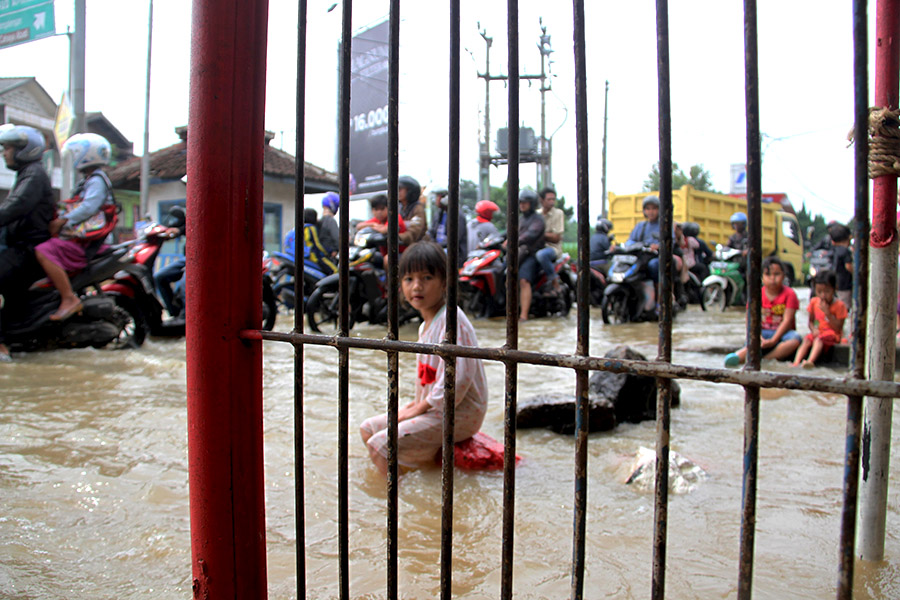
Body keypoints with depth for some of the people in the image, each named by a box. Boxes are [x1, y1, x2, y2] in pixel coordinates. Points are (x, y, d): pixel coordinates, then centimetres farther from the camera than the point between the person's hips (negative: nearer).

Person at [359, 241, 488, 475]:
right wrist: (417, 402, 7)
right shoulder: (426, 324, 12)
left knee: (380, 445, -21)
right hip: (433, 408, 10)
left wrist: (422, 407, -18)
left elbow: (458, 377, -27)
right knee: (367, 429, 14)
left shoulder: (451, 319, -20)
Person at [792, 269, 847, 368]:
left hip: (832, 334, -4)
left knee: (819, 339, -34)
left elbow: (838, 328, -10)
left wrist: (827, 312, -18)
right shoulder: (814, 301, 8)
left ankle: (810, 361, -55)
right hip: (817, 332, 4)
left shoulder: (839, 305, -6)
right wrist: (813, 330, -9)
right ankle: (796, 362, -44)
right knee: (806, 339, -26)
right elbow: (811, 321, 14)